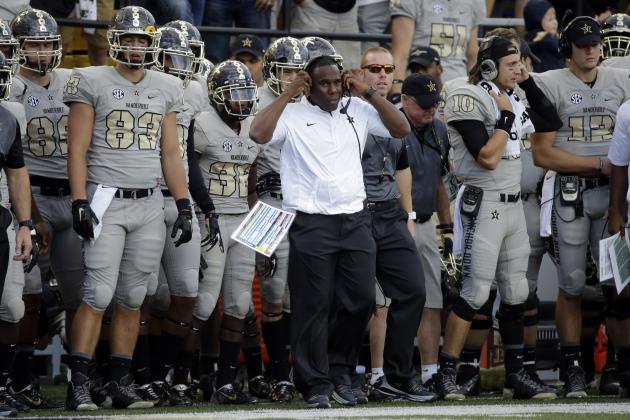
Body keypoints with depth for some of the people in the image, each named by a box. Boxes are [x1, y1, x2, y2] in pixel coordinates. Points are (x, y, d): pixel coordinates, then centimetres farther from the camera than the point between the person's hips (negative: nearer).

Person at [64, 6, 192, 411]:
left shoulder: (165, 89, 13)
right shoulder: (92, 83, -2)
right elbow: (77, 150, -5)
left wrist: (184, 206, 10)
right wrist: (80, 204, -13)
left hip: (150, 205, 5)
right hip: (106, 200, -5)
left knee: (132, 299, 6)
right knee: (98, 296, -11)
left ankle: (121, 384, 10)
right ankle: (80, 385, -9)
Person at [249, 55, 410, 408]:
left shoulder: (358, 112, 10)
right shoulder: (293, 115, -2)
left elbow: (401, 129, 8)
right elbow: (259, 134, -17)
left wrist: (368, 93, 1)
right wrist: (289, 94, -11)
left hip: (355, 220, 4)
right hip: (312, 223, -4)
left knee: (361, 300, 3)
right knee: (314, 306, -2)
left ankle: (340, 371, 19)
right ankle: (317, 383, 3)